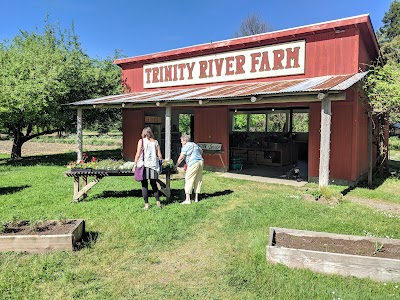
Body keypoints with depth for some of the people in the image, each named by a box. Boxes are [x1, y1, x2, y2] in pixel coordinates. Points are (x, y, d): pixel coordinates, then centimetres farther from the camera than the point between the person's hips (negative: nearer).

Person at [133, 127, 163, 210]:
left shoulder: (141, 141, -1)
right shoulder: (155, 142, 7)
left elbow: (138, 154, -6)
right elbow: (160, 156, 6)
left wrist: (134, 165, 0)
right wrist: (159, 161, 24)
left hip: (144, 165, -3)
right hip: (153, 165, 3)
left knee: (144, 185, 3)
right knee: (154, 184, 14)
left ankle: (146, 204, 4)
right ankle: (158, 202, 13)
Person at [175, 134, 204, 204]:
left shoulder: (185, 146, -5)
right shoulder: (194, 144, 20)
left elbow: (181, 157, -13)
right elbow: (201, 151, 35)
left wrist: (176, 165, -8)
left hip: (193, 164, -9)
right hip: (201, 162, 9)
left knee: (188, 180, -6)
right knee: (198, 180, 12)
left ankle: (187, 200, -9)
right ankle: (196, 198, 18)